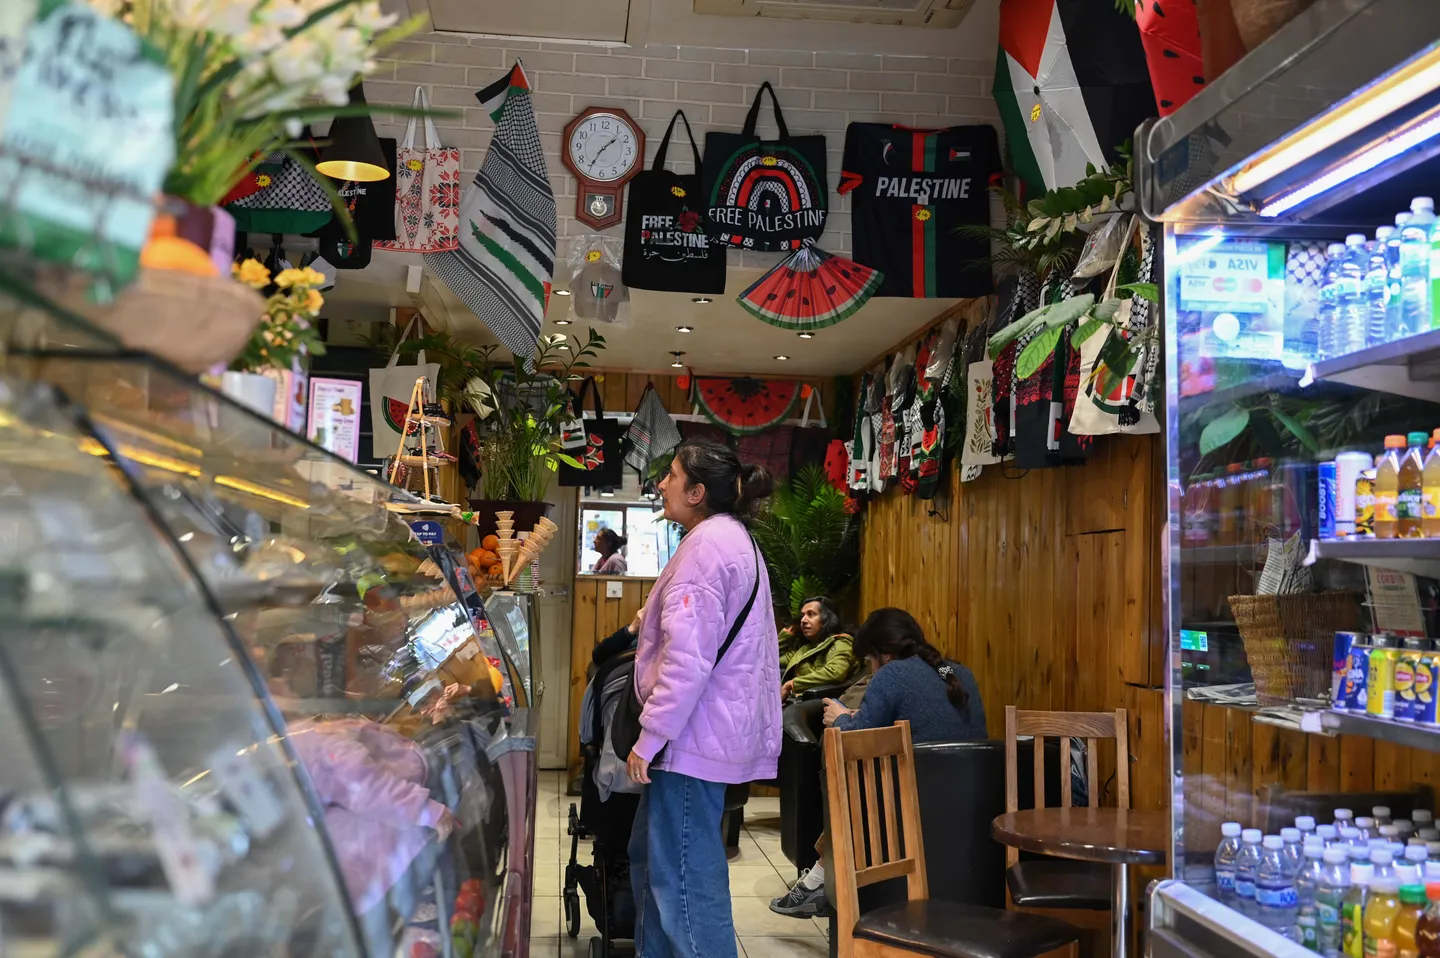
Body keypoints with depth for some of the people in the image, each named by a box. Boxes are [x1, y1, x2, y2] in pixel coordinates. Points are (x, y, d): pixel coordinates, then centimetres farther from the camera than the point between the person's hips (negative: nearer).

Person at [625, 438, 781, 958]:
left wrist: (650, 737, -18)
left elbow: (688, 658, -23)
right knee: (650, 856, 20)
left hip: (694, 736, -11)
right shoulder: (735, 539, 18)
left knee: (684, 876, -5)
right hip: (712, 730, 11)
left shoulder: (706, 546, -16)